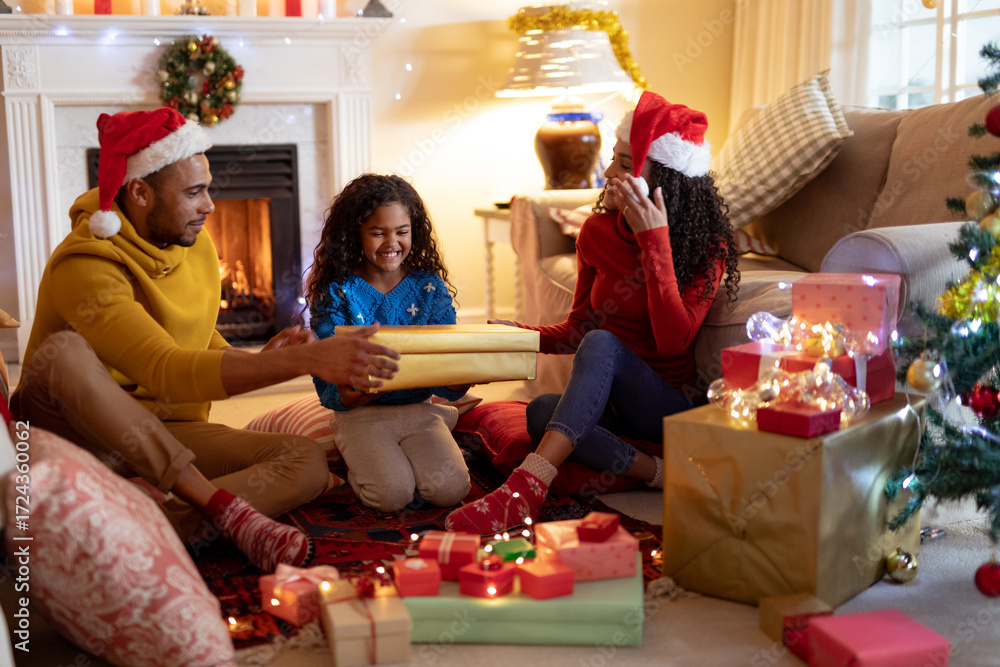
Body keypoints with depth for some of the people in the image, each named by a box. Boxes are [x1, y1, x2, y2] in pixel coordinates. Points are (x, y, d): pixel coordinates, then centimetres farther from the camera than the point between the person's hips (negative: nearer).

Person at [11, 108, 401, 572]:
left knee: (308, 462, -17)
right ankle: (226, 507, -33)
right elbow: (168, 373, -33)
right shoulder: (84, 266, -21)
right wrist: (305, 360, -40)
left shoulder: (197, 246, 4)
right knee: (64, 354, -38)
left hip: (163, 437, 6)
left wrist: (261, 361, -7)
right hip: (75, 432, -6)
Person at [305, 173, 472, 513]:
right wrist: (352, 396, -33)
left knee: (450, 488, -21)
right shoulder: (336, 293, -5)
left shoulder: (430, 287, 1)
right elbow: (328, 388, -9)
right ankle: (358, 458, 9)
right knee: (392, 494, -24)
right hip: (361, 413, -2)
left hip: (419, 408, 2)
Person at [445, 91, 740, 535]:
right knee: (541, 411, -30)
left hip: (670, 404, -4)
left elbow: (673, 343, -23)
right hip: (607, 404, 4)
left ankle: (527, 489, -46)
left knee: (603, 343, -34)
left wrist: (655, 240, -25)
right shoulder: (598, 232, 4)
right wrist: (513, 333, -5)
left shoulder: (707, 246, -8)